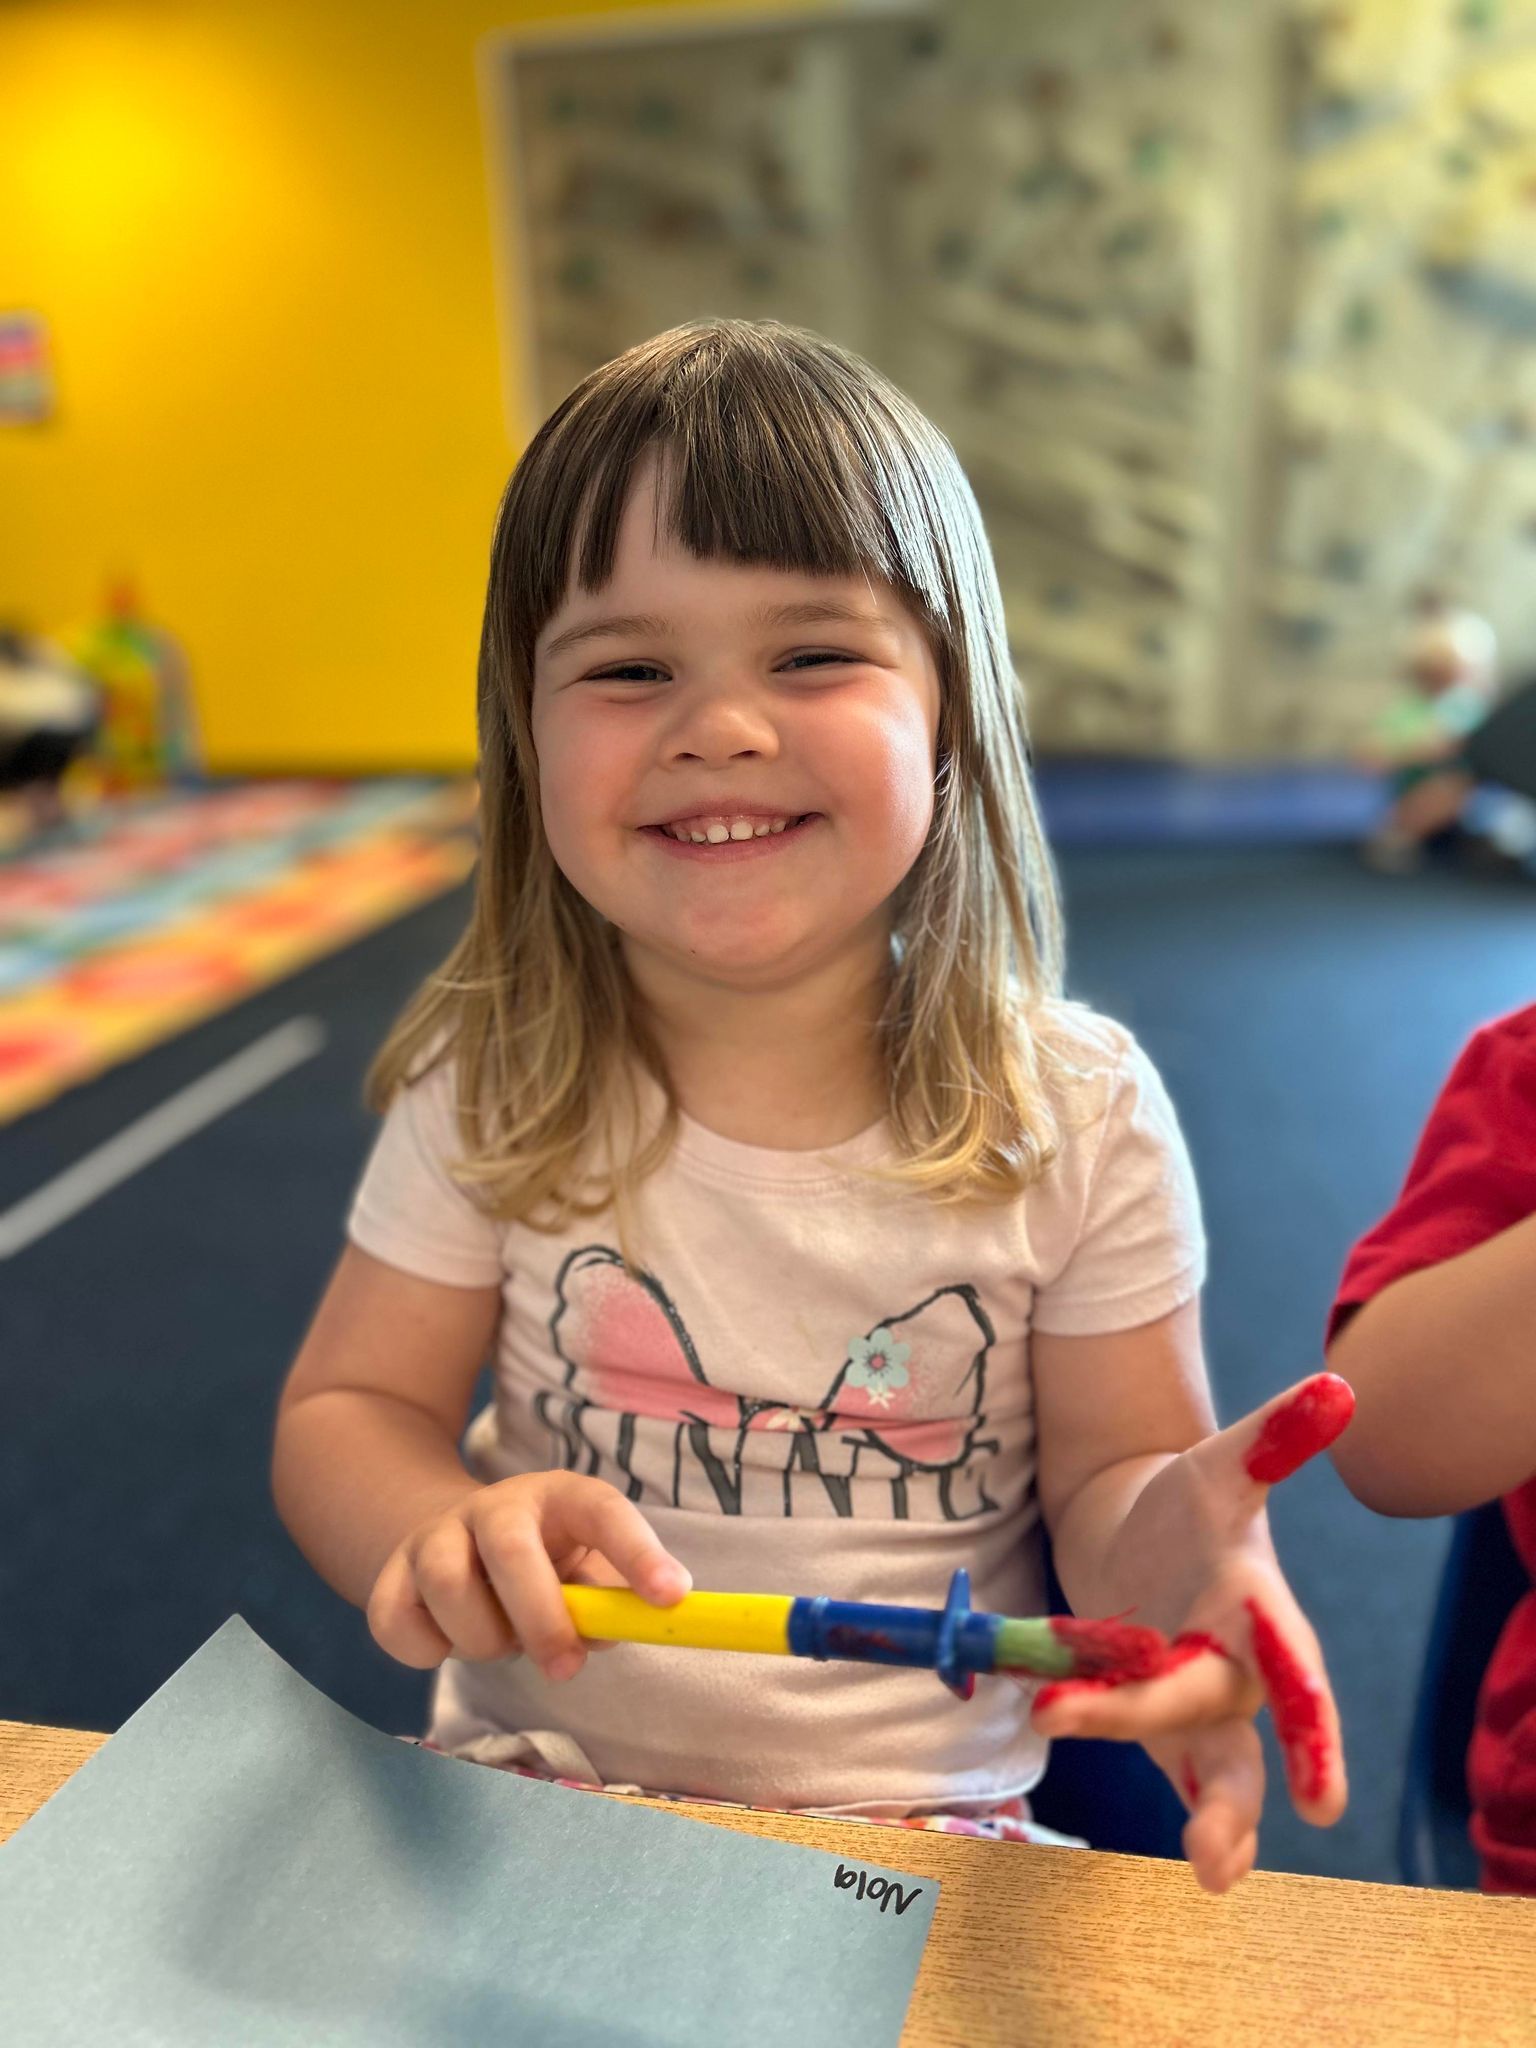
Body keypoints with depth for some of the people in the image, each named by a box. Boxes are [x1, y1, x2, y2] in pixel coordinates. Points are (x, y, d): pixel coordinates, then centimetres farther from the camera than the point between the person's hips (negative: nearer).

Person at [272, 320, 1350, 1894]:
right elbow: (345, 1410, -4)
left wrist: (1166, 1534, -29)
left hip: (920, 1821, 1)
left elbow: (1111, 1468, -5)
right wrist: (443, 1530, -26)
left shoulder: (1075, 1116, -12)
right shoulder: (492, 1084, -10)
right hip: (537, 1778, 0)